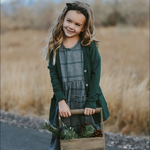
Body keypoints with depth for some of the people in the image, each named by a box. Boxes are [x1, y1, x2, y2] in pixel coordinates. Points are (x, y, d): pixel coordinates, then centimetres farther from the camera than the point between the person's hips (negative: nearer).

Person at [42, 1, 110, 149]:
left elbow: (95, 73, -5)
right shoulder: (55, 47, 2)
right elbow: (54, 75, -1)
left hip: (87, 103, -1)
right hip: (65, 104, 1)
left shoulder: (89, 45, -3)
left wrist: (91, 102, -11)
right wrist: (61, 101, -10)